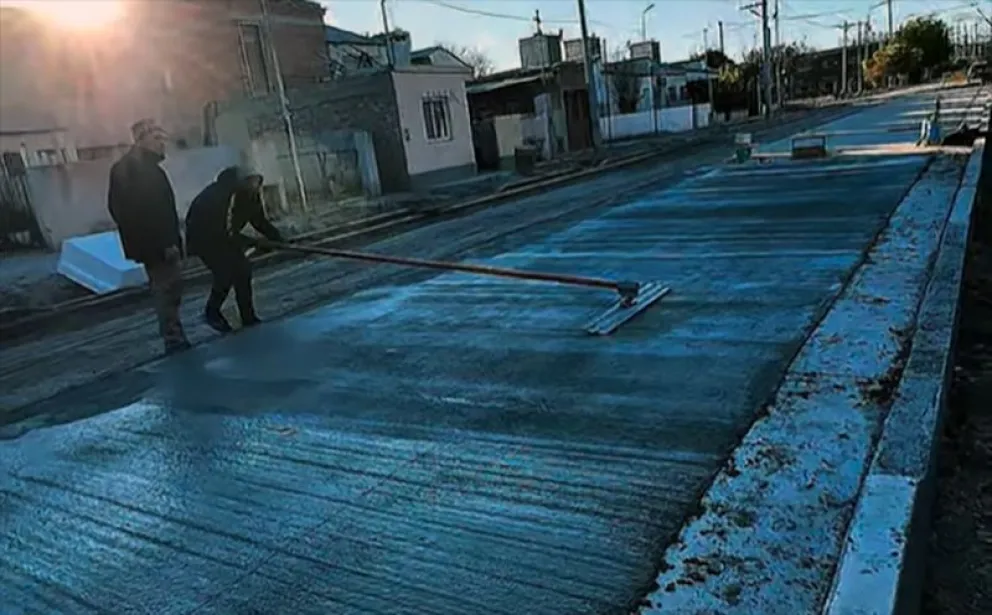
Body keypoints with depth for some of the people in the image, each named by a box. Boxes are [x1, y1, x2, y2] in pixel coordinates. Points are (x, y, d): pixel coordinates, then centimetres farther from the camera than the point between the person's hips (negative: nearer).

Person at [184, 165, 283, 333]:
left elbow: (260, 221, -4)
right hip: (203, 236, -7)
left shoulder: (249, 195, -14)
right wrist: (254, 243, -30)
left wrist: (279, 239, -16)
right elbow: (226, 232, -33)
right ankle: (212, 312, 5)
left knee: (242, 269, -2)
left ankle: (248, 318, 6)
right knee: (225, 272, -18)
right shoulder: (219, 197, -36)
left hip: (223, 234, 7)